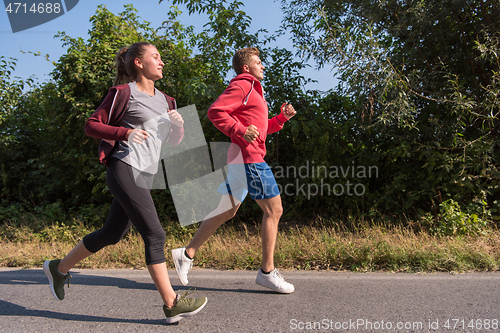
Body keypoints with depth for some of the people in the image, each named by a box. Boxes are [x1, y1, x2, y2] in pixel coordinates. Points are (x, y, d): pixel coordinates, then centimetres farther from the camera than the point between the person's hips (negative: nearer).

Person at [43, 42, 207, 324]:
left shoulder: (165, 100, 19)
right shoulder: (123, 93, -2)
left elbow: (175, 141, 21)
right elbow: (91, 125, -2)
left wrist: (178, 125, -1)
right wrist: (125, 132, -18)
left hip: (145, 176, 8)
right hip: (125, 170, -8)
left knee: (112, 233, 17)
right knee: (155, 235, -10)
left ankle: (59, 268, 37)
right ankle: (172, 304, -1)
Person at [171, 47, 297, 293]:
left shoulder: (252, 90, 27)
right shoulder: (242, 85, -5)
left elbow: (260, 128, 28)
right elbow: (215, 111, -17)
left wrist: (282, 118, 15)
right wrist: (240, 131, -24)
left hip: (241, 159, 10)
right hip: (249, 157, -10)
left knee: (227, 211, 13)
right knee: (274, 209, -4)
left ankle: (187, 253, 19)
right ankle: (267, 272, 5)